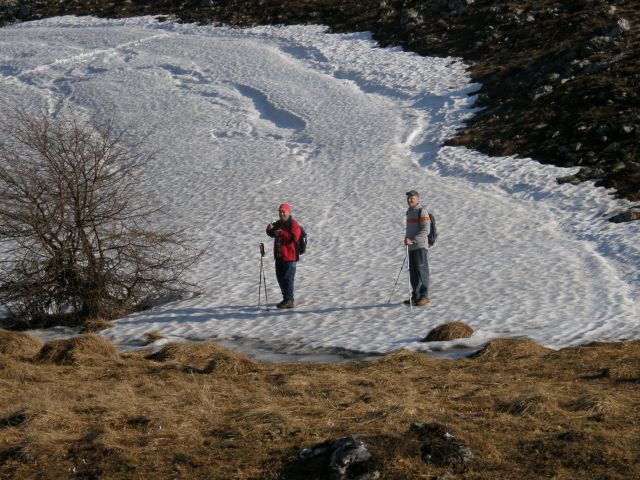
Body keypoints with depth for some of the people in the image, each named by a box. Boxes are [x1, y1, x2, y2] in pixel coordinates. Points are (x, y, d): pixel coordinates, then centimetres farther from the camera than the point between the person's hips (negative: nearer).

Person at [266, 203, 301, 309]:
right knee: (280, 277, 14)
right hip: (279, 256, 9)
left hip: (289, 256, -9)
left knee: (288, 277, -11)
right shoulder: (278, 224, 15)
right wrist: (270, 229, 1)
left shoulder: (293, 224, -10)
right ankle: (287, 299, 25)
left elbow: (294, 237, -23)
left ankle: (289, 301, -11)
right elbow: (271, 234, 24)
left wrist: (281, 233, -26)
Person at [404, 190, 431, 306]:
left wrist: (413, 240, -21)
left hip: (420, 246, -8)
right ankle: (416, 296, 15)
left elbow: (426, 230, -16)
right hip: (411, 247, 8)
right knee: (413, 272, 9)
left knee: (422, 270, -7)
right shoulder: (409, 212, 17)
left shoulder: (422, 211, -9)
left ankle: (424, 296, -4)